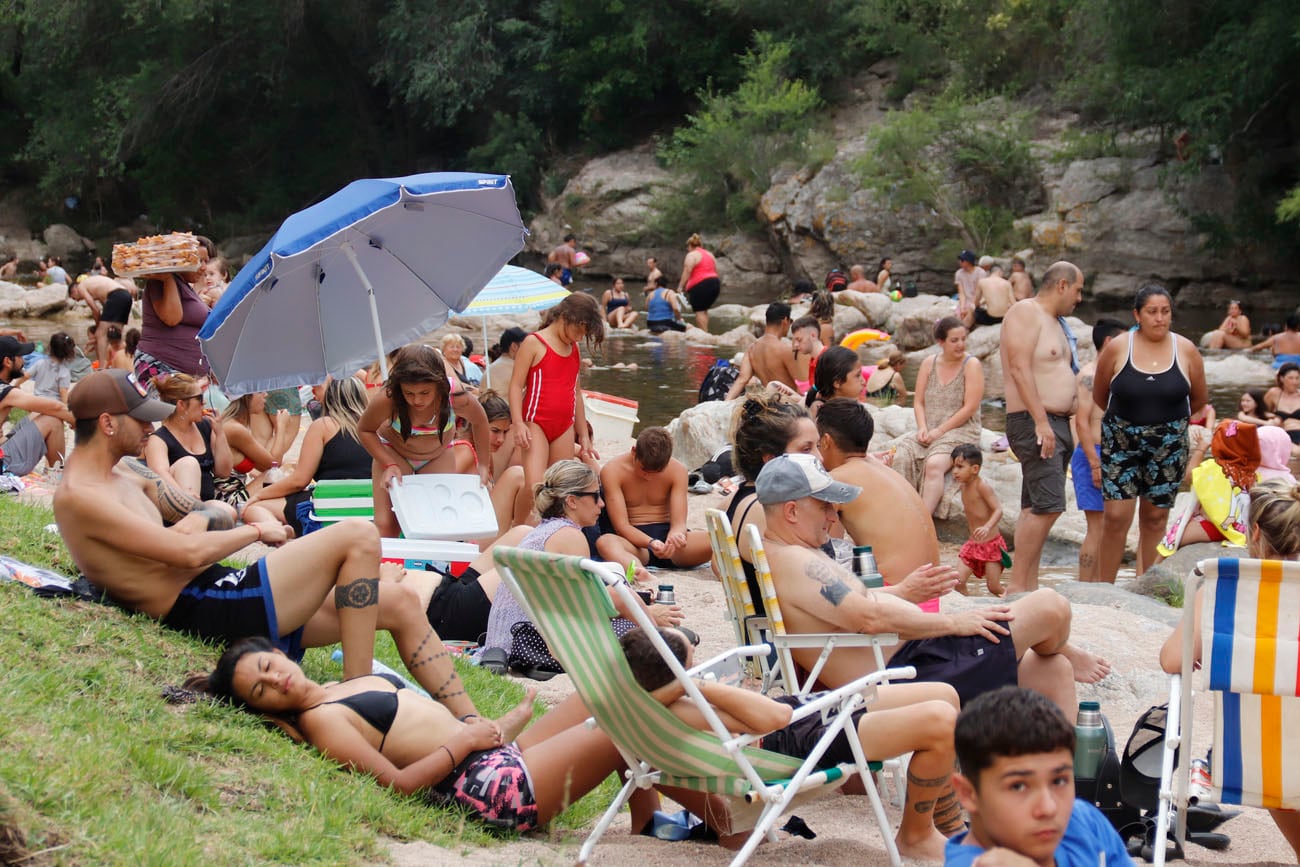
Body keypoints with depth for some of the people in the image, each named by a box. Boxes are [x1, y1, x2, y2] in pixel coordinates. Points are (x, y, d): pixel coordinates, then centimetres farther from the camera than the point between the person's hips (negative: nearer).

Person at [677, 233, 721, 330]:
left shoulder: (691, 255, -3)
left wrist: (680, 286, -12)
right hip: (715, 283, 8)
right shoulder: (709, 254, 21)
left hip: (700, 285, -8)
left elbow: (687, 271, -12)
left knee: (699, 311, -5)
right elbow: (716, 271, 24)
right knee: (704, 310, 16)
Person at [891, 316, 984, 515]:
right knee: (901, 457, -25)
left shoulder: (972, 365, -2)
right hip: (930, 432, 5)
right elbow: (918, 402, 12)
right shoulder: (929, 364, 12)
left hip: (961, 432, -5)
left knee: (934, 464, -34)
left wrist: (940, 430, -12)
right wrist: (922, 428, -6)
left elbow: (970, 408, -8)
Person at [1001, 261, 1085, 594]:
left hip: (1056, 423, 10)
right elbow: (1020, 368, -19)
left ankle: (1028, 586, 8)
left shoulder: (1055, 321, 22)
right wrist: (1041, 421, -24)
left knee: (1035, 510, 8)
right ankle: (1016, 585, -15)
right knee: (1048, 506, -17)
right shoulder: (1026, 312, -9)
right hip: (1032, 422, -10)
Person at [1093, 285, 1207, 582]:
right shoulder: (1117, 348, -6)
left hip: (1168, 446, 1)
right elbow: (1099, 396, 8)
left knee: (1155, 518, 8)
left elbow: (1198, 401, 11)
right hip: (1121, 443, -1)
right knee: (1116, 516, -8)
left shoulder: (1185, 350, -2)